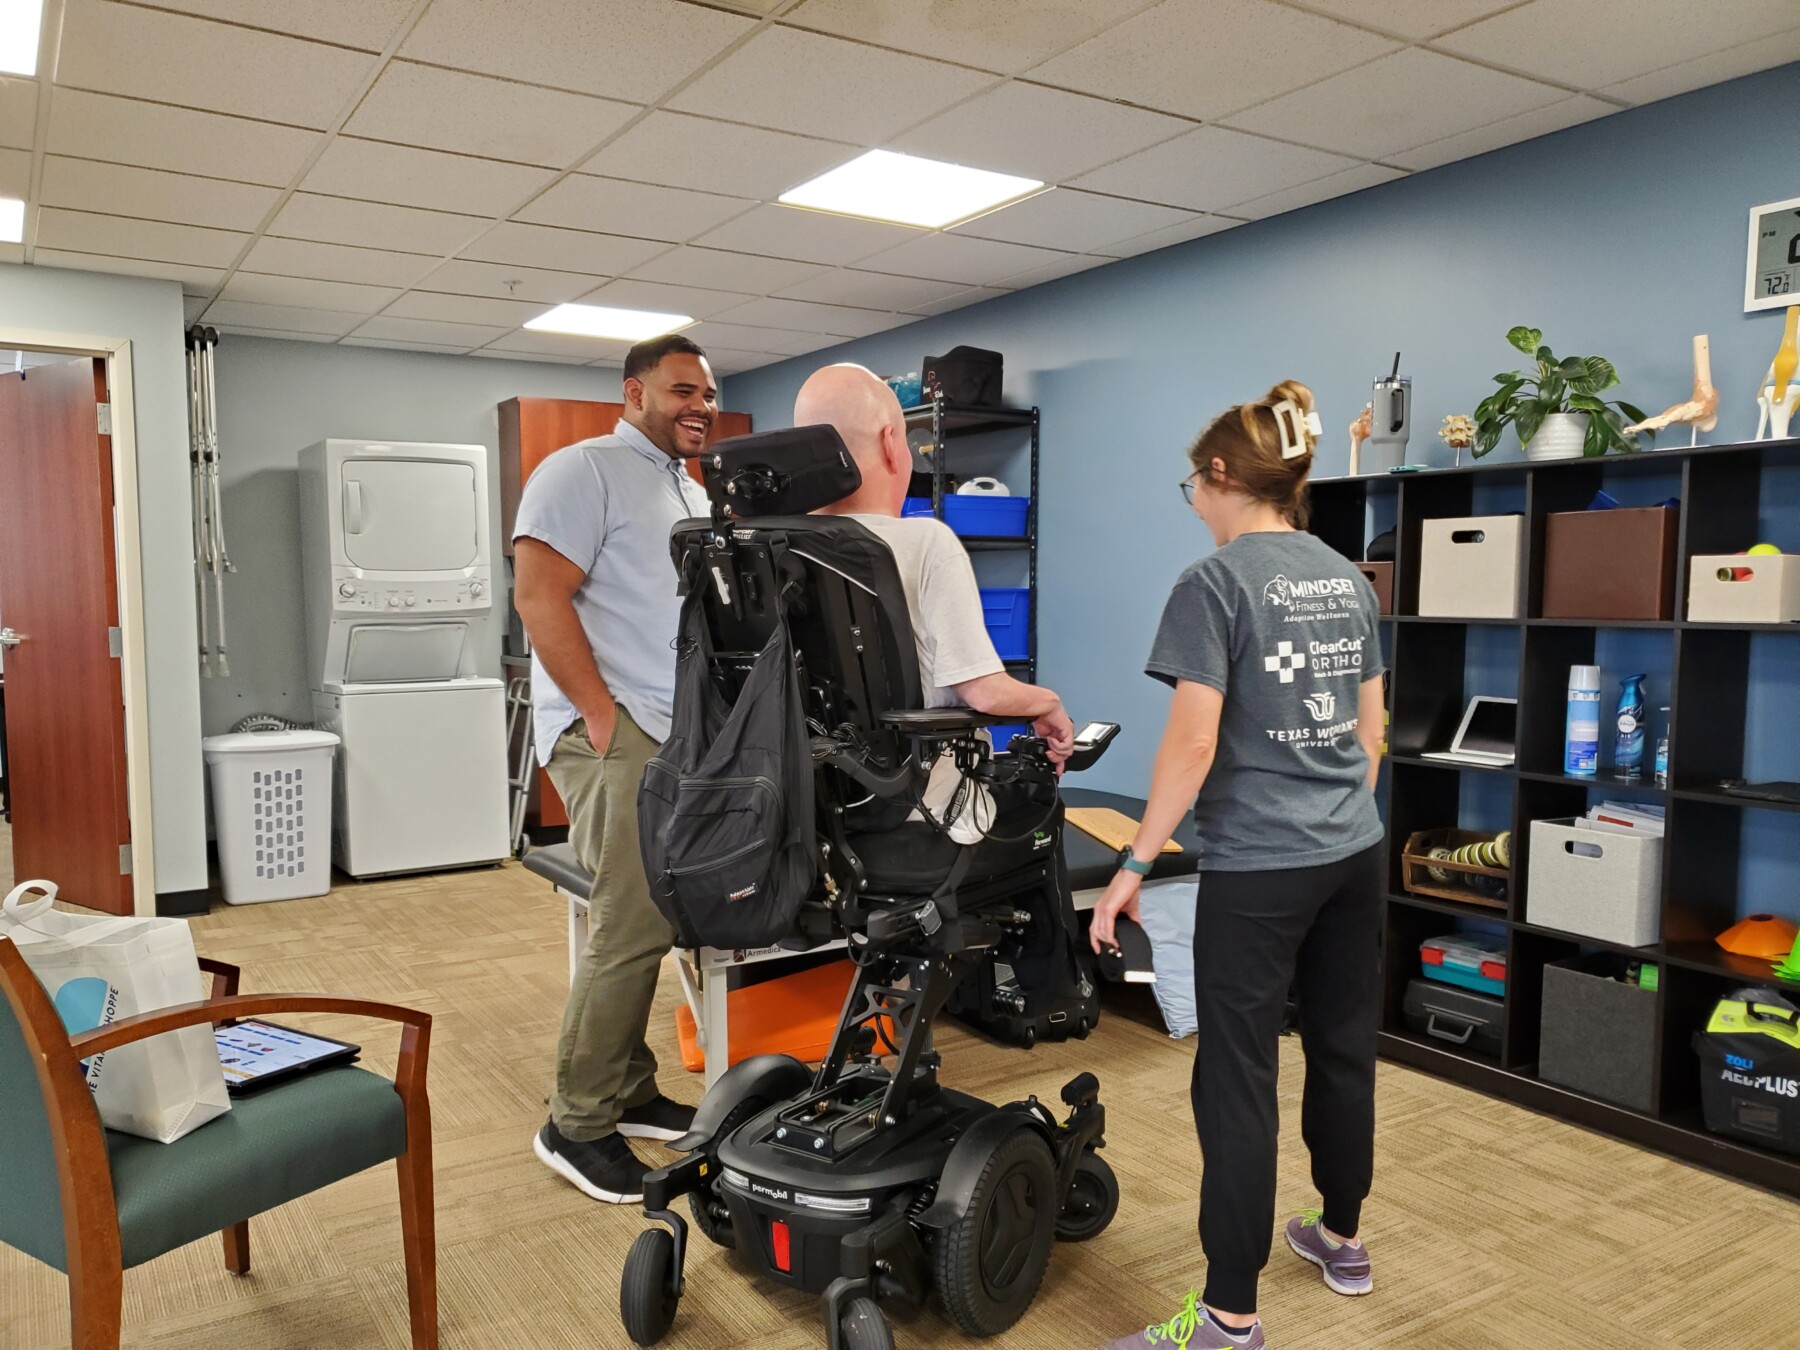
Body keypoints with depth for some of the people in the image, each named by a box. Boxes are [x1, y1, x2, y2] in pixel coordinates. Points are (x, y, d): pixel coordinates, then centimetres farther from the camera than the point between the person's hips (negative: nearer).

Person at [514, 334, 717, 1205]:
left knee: (647, 923, 10)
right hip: (612, 732, -8)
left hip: (681, 738, 8)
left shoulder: (695, 494, 22)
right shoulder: (584, 471, -4)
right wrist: (601, 714, -17)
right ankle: (577, 1127, 4)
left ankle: (629, 1094, 23)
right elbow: (538, 595, -14)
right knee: (632, 929, -10)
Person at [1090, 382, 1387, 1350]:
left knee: (1237, 1078, -1)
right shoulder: (1348, 580, 9)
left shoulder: (1214, 583, -13)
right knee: (1344, 1048, 19)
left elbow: (1193, 744, -18)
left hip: (1257, 868, -8)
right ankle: (1342, 1238, 37)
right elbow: (1369, 729, 13)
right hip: (1357, 853, 8)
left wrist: (1134, 864, -12)